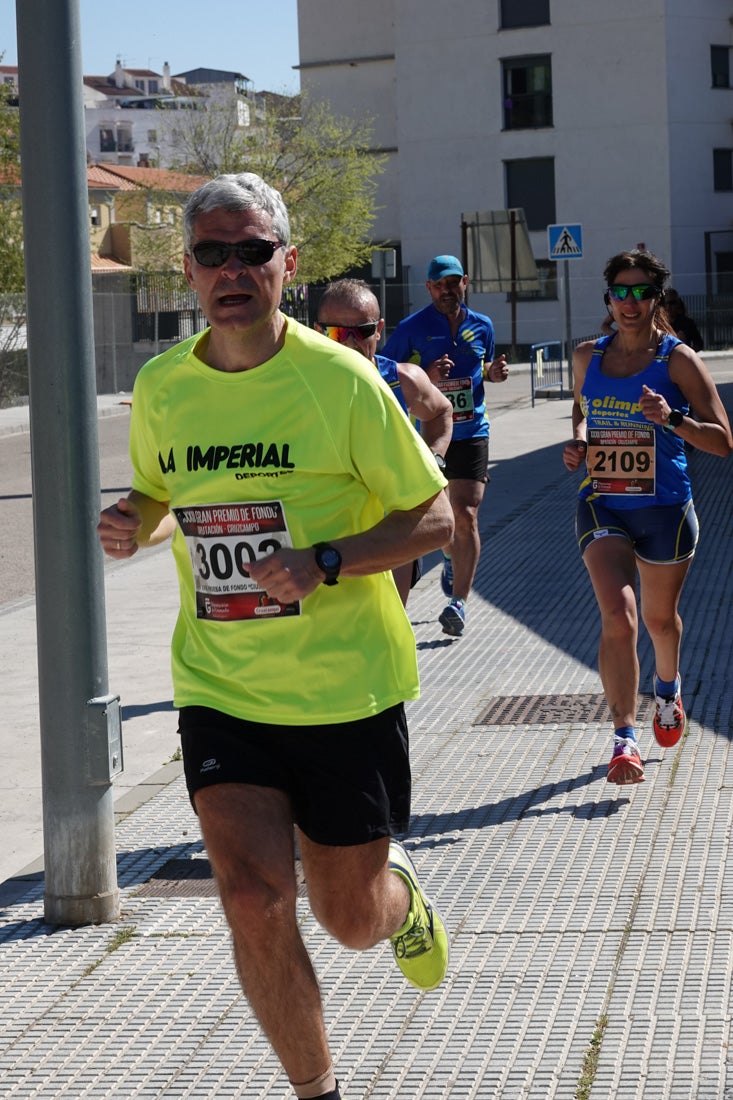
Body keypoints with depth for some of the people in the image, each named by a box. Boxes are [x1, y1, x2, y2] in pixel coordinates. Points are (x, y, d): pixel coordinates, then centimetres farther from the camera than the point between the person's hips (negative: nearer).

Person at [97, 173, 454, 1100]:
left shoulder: (340, 379, -11)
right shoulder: (159, 387, 1)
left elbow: (433, 520, -7)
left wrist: (322, 562, -22)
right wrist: (134, 527, -4)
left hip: (346, 689, -2)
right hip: (220, 691, 2)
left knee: (351, 919, 9)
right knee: (254, 902, -14)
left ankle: (400, 894, 48)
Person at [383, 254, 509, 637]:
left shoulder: (482, 326, 6)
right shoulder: (411, 328, -5)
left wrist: (494, 373, 0)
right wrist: (426, 377, -21)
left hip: (470, 434, 1)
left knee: (466, 516, -11)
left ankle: (458, 601, -9)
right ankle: (451, 558, 47)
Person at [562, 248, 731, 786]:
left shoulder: (678, 359, -8)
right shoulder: (588, 355, 4)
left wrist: (673, 417, -25)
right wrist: (578, 442, 2)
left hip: (665, 508, -1)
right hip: (602, 506, 1)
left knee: (660, 617, 18)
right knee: (618, 617, -17)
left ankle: (668, 686, 51)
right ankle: (624, 739, -17)